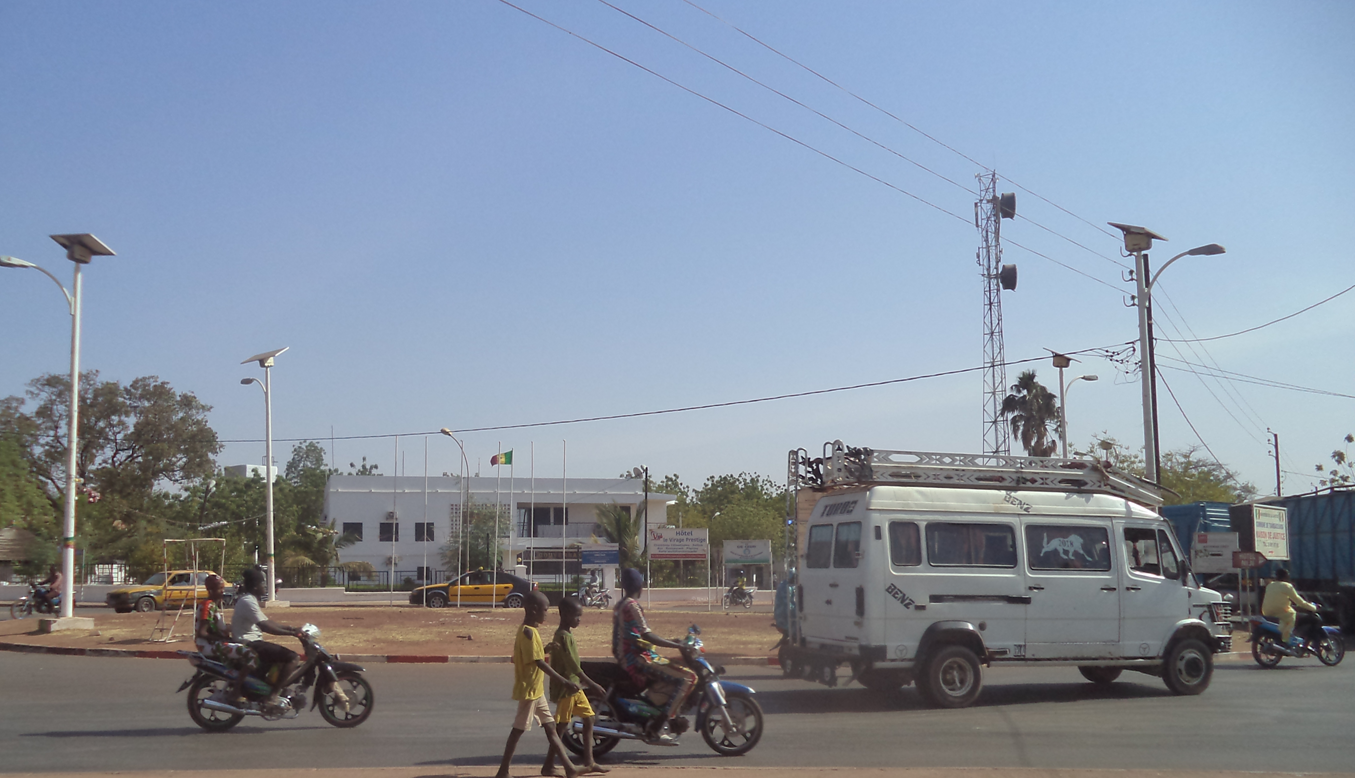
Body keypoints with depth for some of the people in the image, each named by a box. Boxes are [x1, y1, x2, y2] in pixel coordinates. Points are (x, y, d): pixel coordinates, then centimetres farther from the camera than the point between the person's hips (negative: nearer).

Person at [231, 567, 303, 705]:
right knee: (293, 658, -19)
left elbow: (266, 622, 20)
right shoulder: (248, 602, -17)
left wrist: (290, 628, 12)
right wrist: (291, 633, -25)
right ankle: (273, 696, -21)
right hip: (250, 644, -11)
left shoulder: (249, 600, 17)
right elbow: (265, 626, -28)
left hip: (252, 643, 11)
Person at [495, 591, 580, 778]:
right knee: (518, 729, -2)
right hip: (528, 690, -10)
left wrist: (546, 649, 7)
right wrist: (564, 682, -27)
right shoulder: (529, 632, -19)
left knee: (550, 728, 8)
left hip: (536, 690, 10)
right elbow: (539, 662, -25)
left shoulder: (528, 630, 11)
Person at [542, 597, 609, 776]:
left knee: (588, 718, 10)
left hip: (574, 686, 10)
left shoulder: (567, 634, 12)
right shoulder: (564, 636, -19)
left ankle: (589, 762, 13)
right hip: (565, 687, -10)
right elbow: (573, 666, -24)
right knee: (562, 725, -5)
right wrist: (593, 685, -24)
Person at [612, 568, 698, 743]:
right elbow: (647, 636, -23)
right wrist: (678, 646, -21)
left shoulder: (620, 605, 18)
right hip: (637, 659, -10)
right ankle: (659, 726, -20)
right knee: (687, 679, -17)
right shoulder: (632, 606, -13)